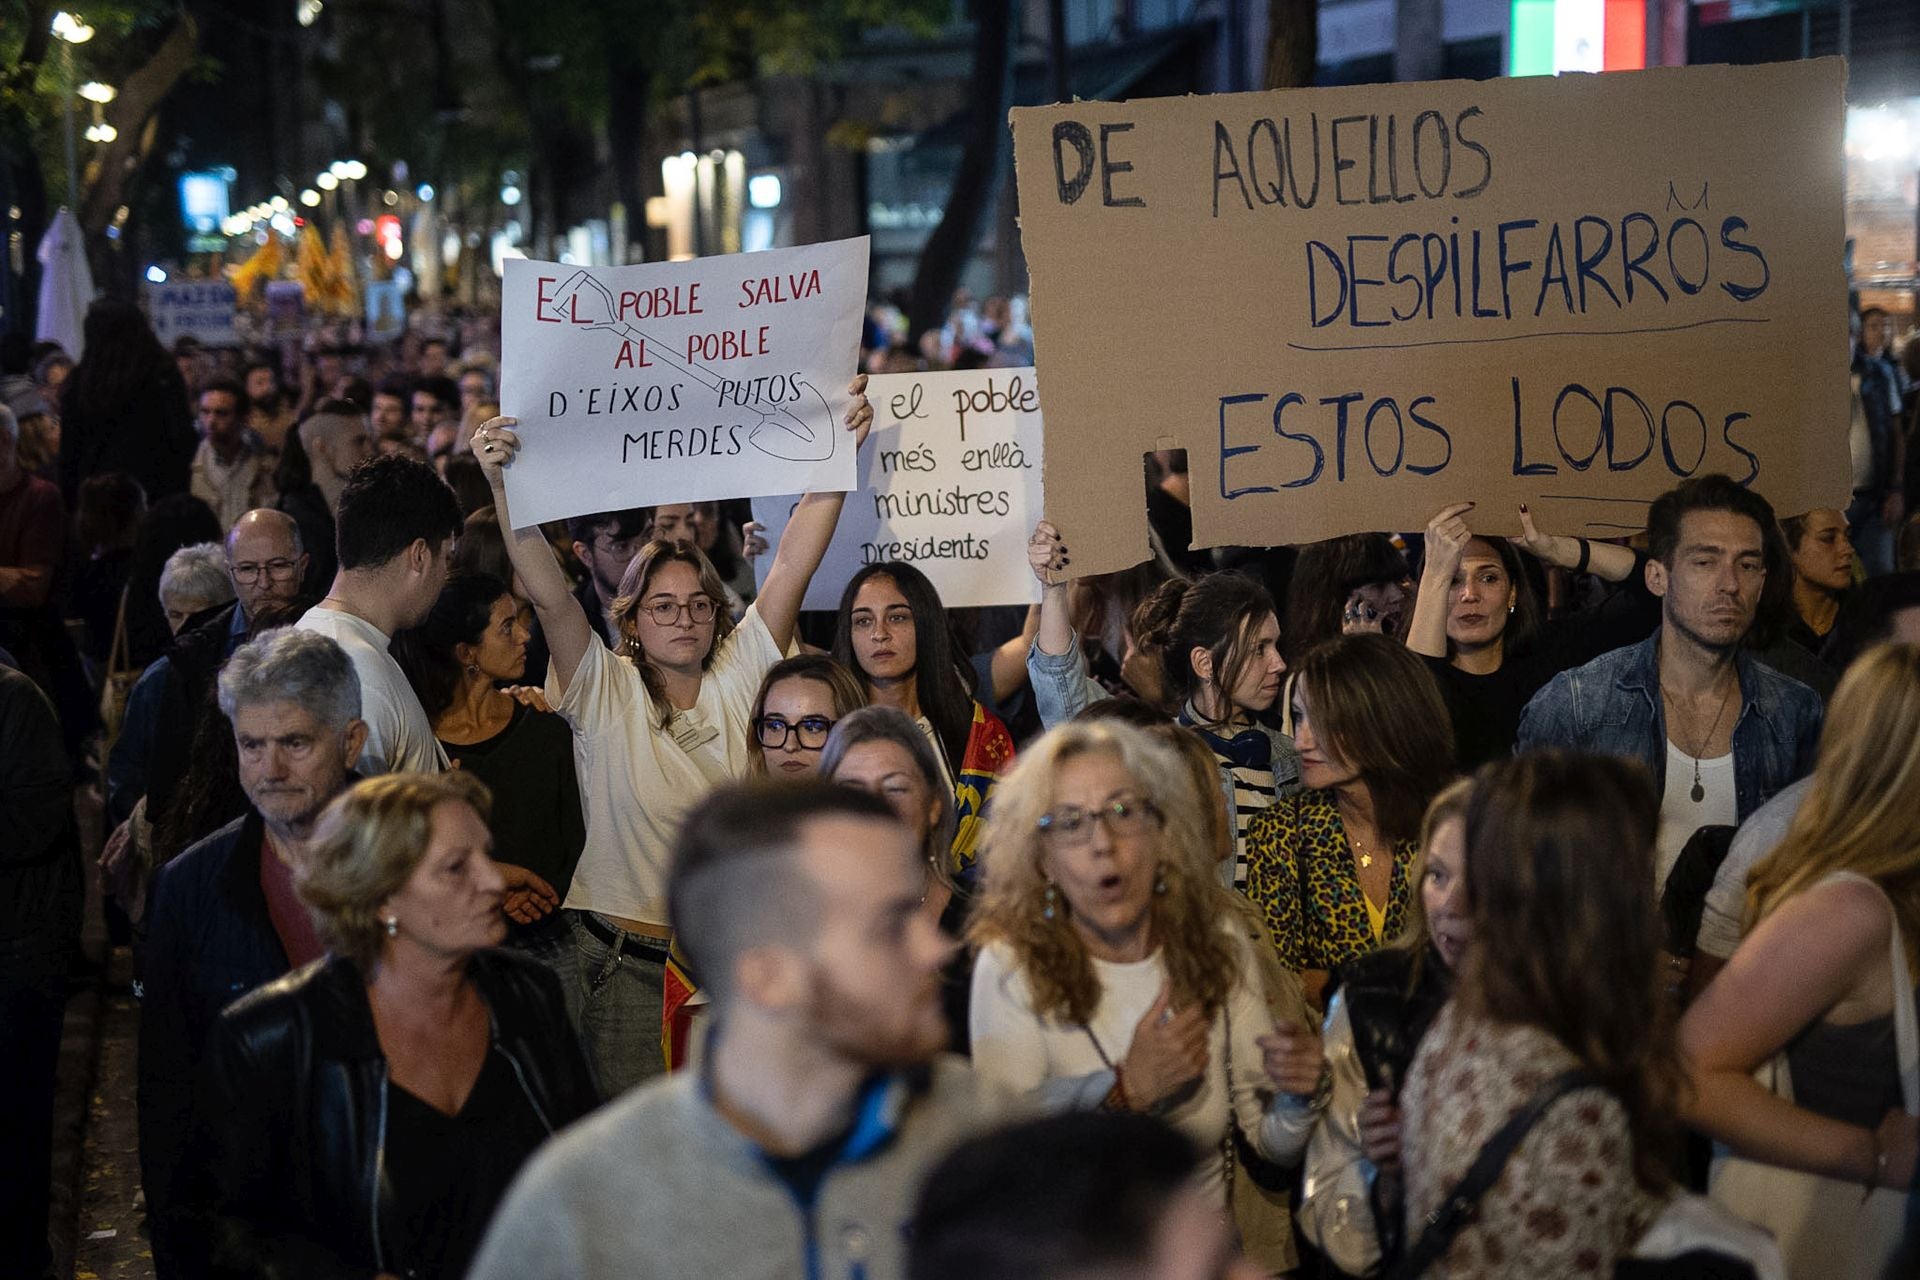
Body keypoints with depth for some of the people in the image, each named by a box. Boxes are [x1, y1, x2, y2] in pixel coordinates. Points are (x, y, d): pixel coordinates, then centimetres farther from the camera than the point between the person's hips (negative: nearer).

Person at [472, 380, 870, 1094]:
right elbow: (549, 595, -17)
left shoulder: (739, 676, 3)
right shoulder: (606, 693, -4)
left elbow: (795, 563, -5)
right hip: (625, 960, -2)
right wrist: (503, 488, -30)